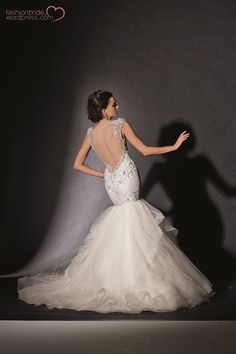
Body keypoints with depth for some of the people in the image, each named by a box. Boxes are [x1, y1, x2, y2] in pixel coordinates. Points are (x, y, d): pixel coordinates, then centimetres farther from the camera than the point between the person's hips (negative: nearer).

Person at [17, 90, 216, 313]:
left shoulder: (90, 133, 8)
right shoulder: (121, 124, -8)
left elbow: (77, 165, 12)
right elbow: (145, 151, -9)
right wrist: (174, 146, -1)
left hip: (111, 182, 6)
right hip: (128, 178, -6)